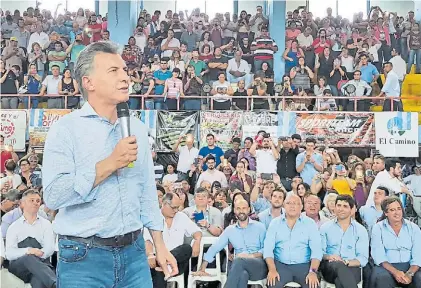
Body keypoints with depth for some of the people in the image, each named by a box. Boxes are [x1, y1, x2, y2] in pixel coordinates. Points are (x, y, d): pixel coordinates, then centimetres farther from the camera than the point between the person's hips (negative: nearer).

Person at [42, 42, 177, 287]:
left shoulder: (137, 128, 8)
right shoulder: (66, 129, -9)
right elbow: (53, 195, -20)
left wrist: (160, 246, 10)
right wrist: (110, 164, -20)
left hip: (134, 252, 5)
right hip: (84, 257, -5)